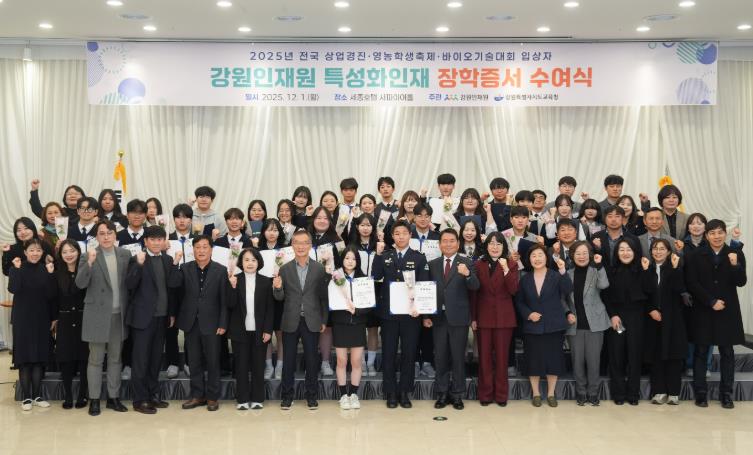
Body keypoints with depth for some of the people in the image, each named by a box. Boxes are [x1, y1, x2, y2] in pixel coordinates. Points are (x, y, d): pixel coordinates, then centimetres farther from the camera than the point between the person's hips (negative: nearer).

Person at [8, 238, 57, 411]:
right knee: (24, 358, 1)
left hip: (42, 319, 2)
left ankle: (37, 395, 14)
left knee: (39, 357, 5)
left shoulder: (46, 269, 2)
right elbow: (13, 289, -20)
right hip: (23, 319, -2)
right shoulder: (17, 269, -2)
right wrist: (17, 269, -21)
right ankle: (26, 397, 8)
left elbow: (51, 295, 0)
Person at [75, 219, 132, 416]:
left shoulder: (125, 254, 3)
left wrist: (128, 310, 2)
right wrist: (90, 263, -30)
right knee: (95, 359, 5)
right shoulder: (89, 256, -5)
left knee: (115, 358, 12)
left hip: (119, 315, 3)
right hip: (97, 315, -3)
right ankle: (94, 399, 15)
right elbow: (80, 283, -15)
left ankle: (113, 397, 22)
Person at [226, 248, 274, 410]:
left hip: (259, 331, 0)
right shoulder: (234, 280, 1)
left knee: (258, 365, 7)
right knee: (241, 366, 6)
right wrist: (233, 287, -19)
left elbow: (270, 308, 1)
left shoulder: (266, 282, 1)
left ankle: (257, 398, 15)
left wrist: (268, 330, -5)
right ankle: (242, 399, 12)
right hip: (240, 331, 0)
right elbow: (231, 305, -6)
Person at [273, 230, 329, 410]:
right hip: (291, 322, 1)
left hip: (311, 322, -1)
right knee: (288, 360, 7)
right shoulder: (285, 269, 2)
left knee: (311, 360, 7)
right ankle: (286, 395, 18)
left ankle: (311, 395, 18)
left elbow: (324, 297, 3)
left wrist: (324, 320, 0)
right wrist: (277, 288, -19)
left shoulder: (319, 268, 0)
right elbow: (280, 298, 3)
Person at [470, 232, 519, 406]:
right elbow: (474, 293, 5)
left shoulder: (511, 264, 1)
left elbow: (513, 290, -11)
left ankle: (501, 394, 14)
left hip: (503, 317, -1)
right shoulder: (479, 265, 5)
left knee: (502, 357, 4)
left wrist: (506, 269, -22)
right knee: (484, 357, 4)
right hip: (483, 316, 1)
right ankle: (485, 394, 13)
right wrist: (473, 318, 1)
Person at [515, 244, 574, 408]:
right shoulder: (525, 279, 6)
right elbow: (519, 302, 10)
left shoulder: (556, 276, -1)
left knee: (553, 359, 4)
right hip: (532, 326, 1)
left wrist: (563, 271, -32)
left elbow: (568, 291, -20)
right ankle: (535, 393, 18)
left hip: (553, 326, -1)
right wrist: (528, 314, -7)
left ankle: (551, 393, 18)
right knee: (534, 359, 4)